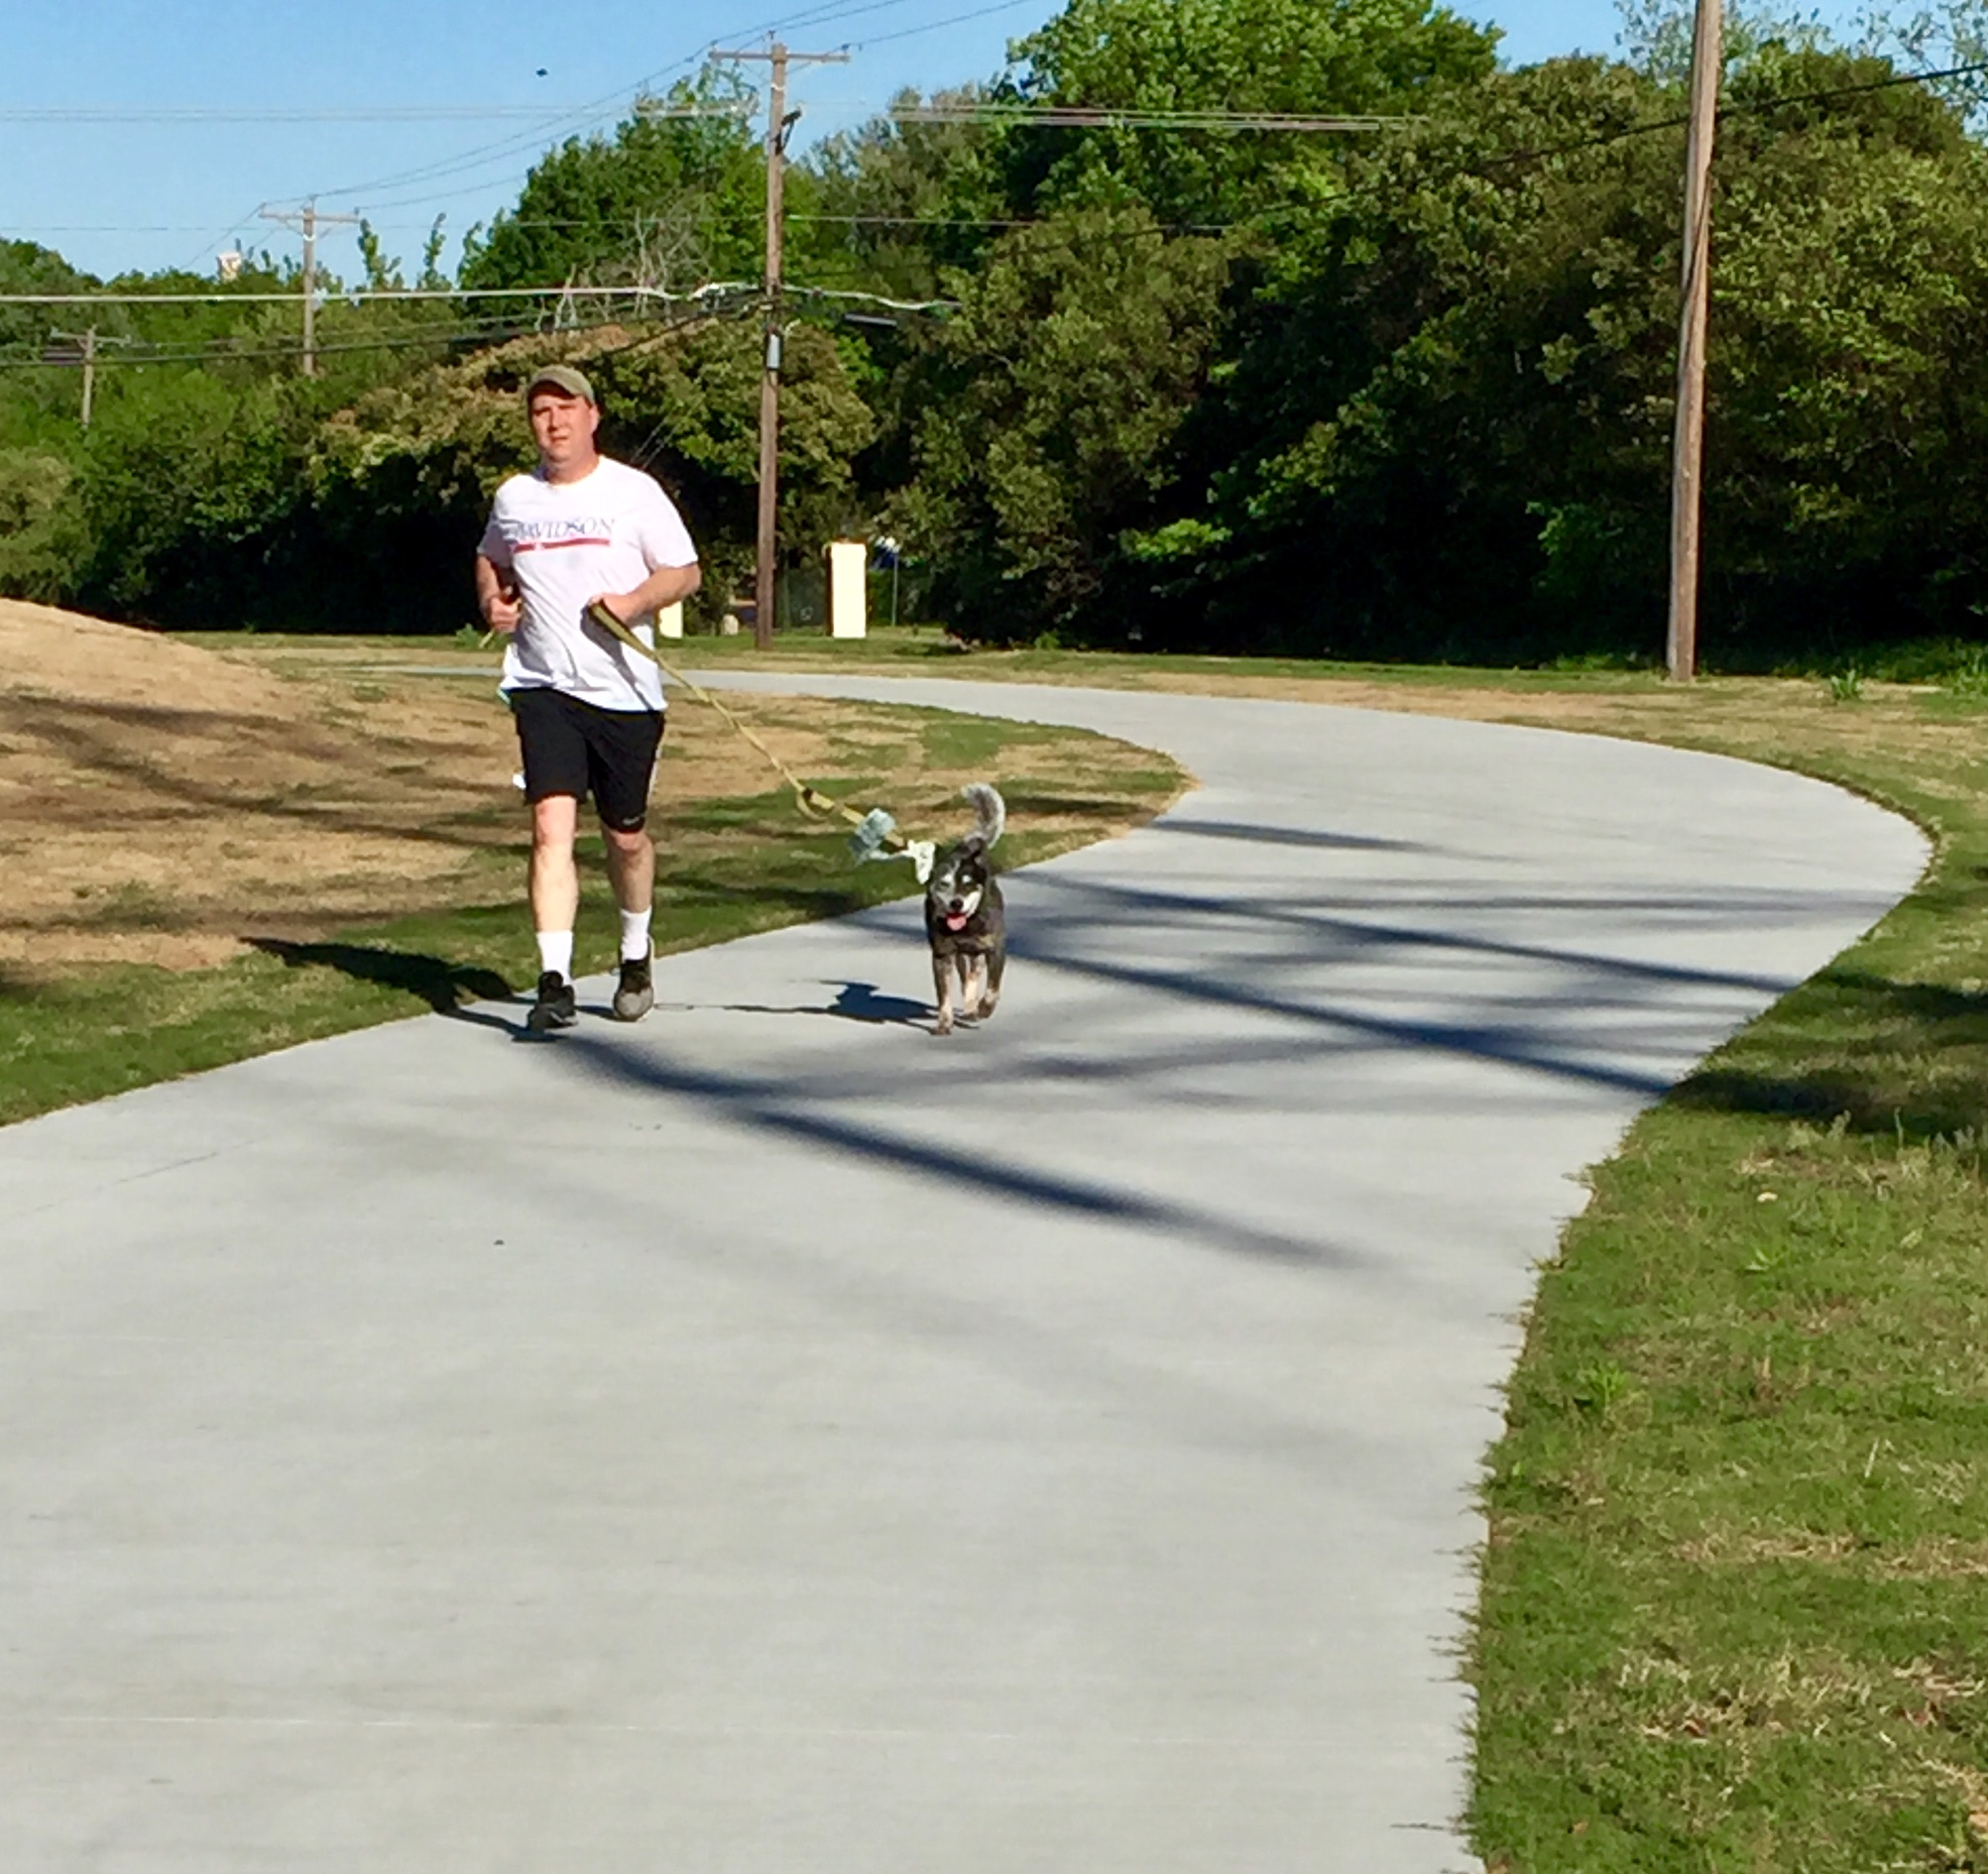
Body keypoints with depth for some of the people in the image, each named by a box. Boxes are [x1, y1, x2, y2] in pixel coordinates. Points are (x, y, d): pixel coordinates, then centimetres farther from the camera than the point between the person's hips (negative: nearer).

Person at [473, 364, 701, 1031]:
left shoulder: (634, 492, -1)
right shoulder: (514, 497, 9)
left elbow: (685, 571, 1)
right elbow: (490, 559, 28)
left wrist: (634, 601, -17)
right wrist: (491, 600, 7)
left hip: (624, 691, -1)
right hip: (542, 688, 1)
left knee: (625, 835, 11)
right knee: (551, 826, -15)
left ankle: (636, 958, 36)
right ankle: (555, 982, -18)